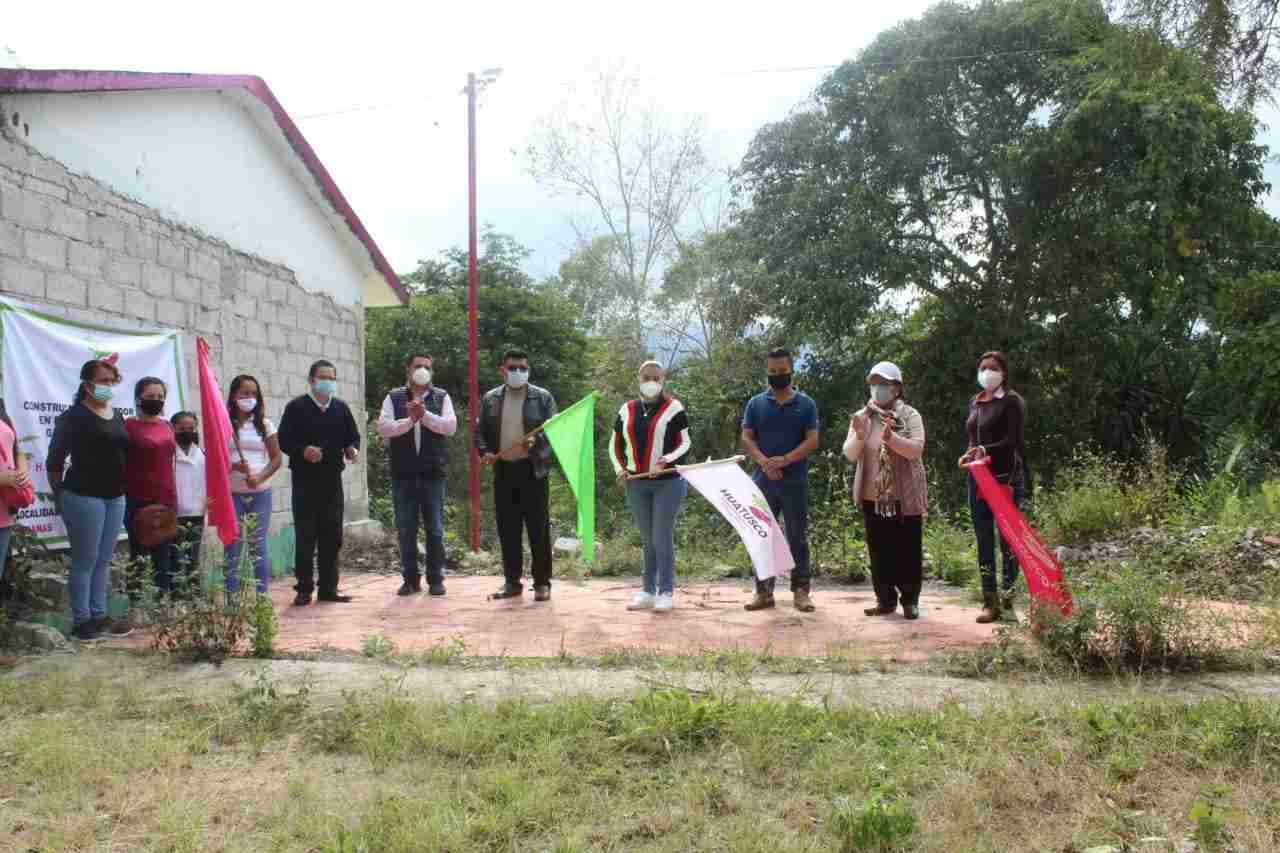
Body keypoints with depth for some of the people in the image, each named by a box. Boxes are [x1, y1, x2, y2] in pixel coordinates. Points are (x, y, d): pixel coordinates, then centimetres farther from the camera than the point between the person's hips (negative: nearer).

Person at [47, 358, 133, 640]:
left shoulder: (117, 416, 13)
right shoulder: (74, 416, -9)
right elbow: (54, 460, -7)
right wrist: (60, 496, 0)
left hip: (115, 497, 7)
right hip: (84, 497, -7)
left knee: (104, 560, 13)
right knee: (85, 560, 0)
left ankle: (99, 615, 21)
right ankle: (81, 621, 9)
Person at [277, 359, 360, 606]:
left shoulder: (341, 408, 12)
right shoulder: (296, 407, 0)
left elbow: (353, 436, 17)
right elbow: (284, 440, -3)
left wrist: (352, 449, -5)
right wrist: (302, 450, -22)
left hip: (332, 479, 4)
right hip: (305, 481, -4)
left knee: (332, 536, 6)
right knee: (305, 536, -2)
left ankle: (328, 588, 15)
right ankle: (304, 589, 7)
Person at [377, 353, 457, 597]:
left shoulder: (441, 397, 6)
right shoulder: (394, 397, 6)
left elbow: (450, 426, -8)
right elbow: (383, 428, -6)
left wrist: (424, 414, -17)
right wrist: (410, 420, -17)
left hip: (433, 474, 0)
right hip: (403, 475, 1)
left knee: (435, 529, 3)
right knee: (406, 530, 5)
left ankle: (436, 579, 11)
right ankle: (410, 579, 15)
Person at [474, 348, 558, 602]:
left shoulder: (543, 397, 1)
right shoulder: (490, 399, 10)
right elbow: (479, 431, 10)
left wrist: (535, 442, -22)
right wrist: (484, 452, -9)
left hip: (533, 470, -3)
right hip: (503, 471, 3)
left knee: (539, 529, -1)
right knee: (507, 530, 7)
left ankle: (542, 583, 8)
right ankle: (512, 582, 17)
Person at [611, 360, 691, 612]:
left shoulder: (674, 408, -4)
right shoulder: (627, 410, 9)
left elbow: (685, 443, -4)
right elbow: (615, 444, 15)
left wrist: (666, 460, -19)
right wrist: (619, 467, -1)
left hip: (668, 482, -5)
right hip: (636, 484, 5)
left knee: (662, 538, -3)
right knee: (647, 540, 13)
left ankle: (666, 592, 7)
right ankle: (648, 591, 21)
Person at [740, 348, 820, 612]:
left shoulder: (806, 404, 4)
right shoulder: (756, 404, 8)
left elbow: (812, 440, -4)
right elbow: (746, 438, 2)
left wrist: (785, 460, -18)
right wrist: (764, 462, -16)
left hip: (795, 482, -1)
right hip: (763, 480, 2)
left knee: (797, 538, 3)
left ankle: (801, 591, 10)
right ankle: (764, 591, 12)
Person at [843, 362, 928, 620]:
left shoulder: (910, 415, -3)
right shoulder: (861, 417, 6)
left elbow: (916, 449, -18)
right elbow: (850, 455, -3)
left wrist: (890, 437, -33)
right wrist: (859, 436, -22)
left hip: (905, 496, -3)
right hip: (872, 496, 3)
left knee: (908, 551, 3)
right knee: (879, 551, 8)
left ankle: (910, 600, 14)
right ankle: (886, 599, 17)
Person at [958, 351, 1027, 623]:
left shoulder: (1012, 401, -5)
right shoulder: (975, 402, 16)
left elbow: (1014, 441, -13)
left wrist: (986, 451, -27)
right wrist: (969, 454, 1)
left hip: (1005, 476, -7)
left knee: (1008, 538, 2)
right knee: (983, 539, 6)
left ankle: (1008, 595, 12)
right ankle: (990, 601, 11)